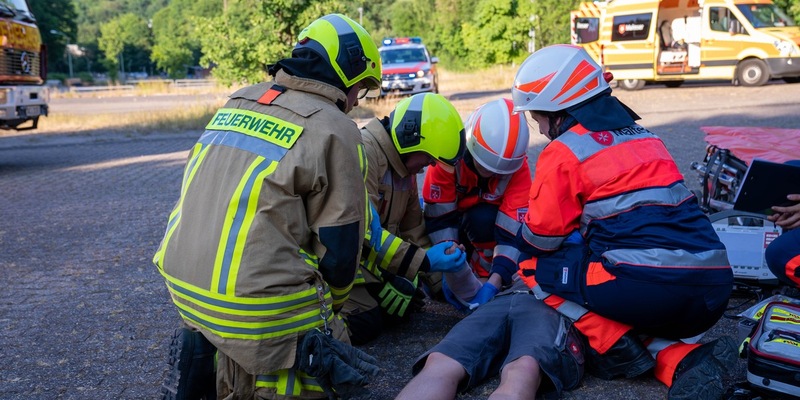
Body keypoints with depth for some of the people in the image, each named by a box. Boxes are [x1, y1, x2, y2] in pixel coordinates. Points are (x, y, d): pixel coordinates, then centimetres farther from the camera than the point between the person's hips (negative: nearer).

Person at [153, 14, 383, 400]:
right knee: (335, 364, 12)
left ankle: (203, 355, 12)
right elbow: (340, 245, -5)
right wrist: (326, 310, 14)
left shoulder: (237, 101, 11)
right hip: (254, 301, -7)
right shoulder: (335, 129, -8)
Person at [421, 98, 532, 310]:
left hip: (491, 223, 0)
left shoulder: (518, 168, -28)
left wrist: (493, 283, -42)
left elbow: (513, 231, -32)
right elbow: (439, 218, -25)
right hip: (454, 219, 1)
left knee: (483, 220, -36)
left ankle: (486, 275, -14)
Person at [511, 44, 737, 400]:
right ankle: (687, 360, 5)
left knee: (534, 263, 12)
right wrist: (582, 239, 36)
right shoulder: (644, 137, 21)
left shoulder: (563, 152, -1)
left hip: (648, 286, -7)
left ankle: (616, 348, 3)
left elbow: (541, 236, 4)